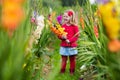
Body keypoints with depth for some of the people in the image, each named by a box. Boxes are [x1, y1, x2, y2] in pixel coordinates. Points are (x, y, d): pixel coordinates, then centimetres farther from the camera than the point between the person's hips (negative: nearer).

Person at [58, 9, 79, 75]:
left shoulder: (74, 26, -6)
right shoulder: (63, 26, 3)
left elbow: (76, 36, -9)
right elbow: (59, 35, 6)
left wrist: (69, 40, -20)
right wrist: (62, 37, -17)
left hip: (72, 46, -2)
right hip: (63, 46, 2)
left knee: (72, 59, 10)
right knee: (64, 59, 8)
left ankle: (72, 71, 23)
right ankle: (62, 71, 19)